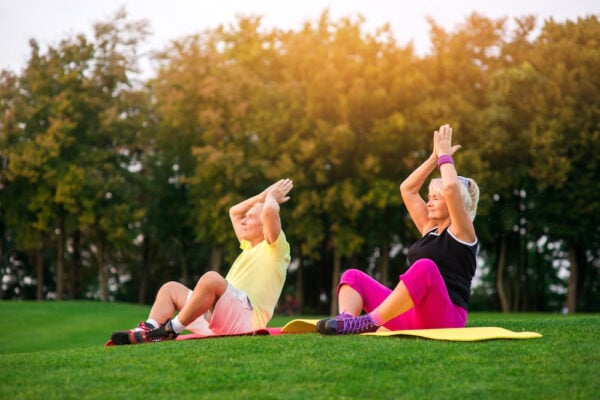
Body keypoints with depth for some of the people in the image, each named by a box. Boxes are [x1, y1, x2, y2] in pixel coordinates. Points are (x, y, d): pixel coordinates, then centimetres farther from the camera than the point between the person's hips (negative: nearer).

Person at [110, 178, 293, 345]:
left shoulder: (275, 248, 2)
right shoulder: (249, 247, 28)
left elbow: (270, 211, -18)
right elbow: (234, 212, 40)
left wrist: (271, 197, 4)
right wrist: (264, 195, 31)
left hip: (246, 321, -9)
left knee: (211, 278, -35)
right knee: (170, 288, 8)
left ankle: (171, 330, -31)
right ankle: (147, 330, -19)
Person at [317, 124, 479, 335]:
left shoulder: (462, 233, 2)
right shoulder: (430, 229, 23)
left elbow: (451, 188, -14)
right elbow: (407, 189, 24)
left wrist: (445, 155, 1)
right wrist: (434, 158, 22)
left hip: (443, 319, -8)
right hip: (410, 315, 8)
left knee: (425, 267, -38)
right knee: (353, 276, -2)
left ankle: (368, 323, -46)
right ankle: (345, 320, -35)